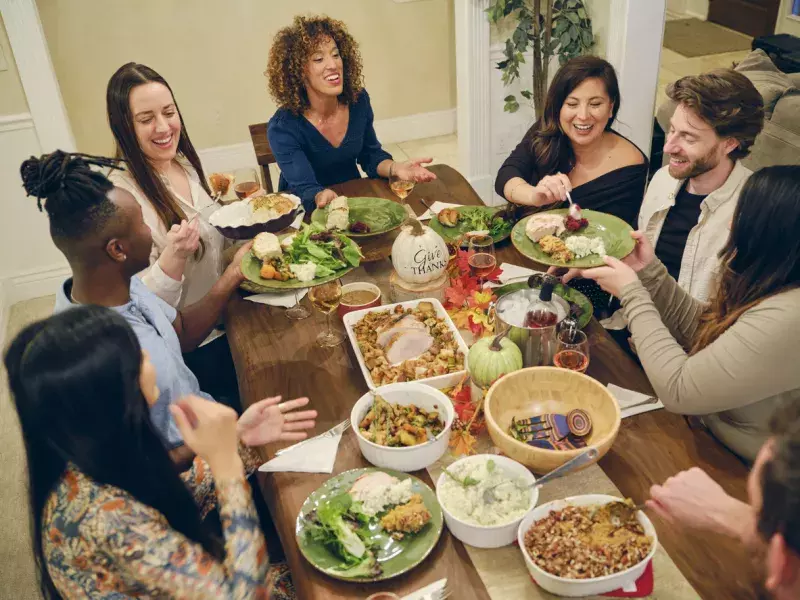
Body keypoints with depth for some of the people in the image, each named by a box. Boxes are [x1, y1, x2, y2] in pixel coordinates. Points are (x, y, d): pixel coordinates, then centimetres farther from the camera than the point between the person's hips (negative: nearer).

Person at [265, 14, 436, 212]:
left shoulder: (358, 100, -6)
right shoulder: (283, 127, -20)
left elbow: (370, 155, 6)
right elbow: (303, 187, -28)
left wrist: (395, 168, -16)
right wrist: (322, 197, -52)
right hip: (306, 210, -2)